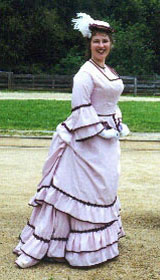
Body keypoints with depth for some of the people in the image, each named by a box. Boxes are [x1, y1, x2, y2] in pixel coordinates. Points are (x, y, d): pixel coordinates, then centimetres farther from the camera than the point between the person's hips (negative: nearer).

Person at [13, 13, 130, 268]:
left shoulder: (110, 72, 14)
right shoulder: (86, 73, -14)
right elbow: (80, 107, -20)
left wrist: (119, 124, 10)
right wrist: (101, 129, -20)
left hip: (108, 137, 9)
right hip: (89, 140, -9)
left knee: (105, 187, 16)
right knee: (83, 188, -7)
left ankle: (101, 240, 31)